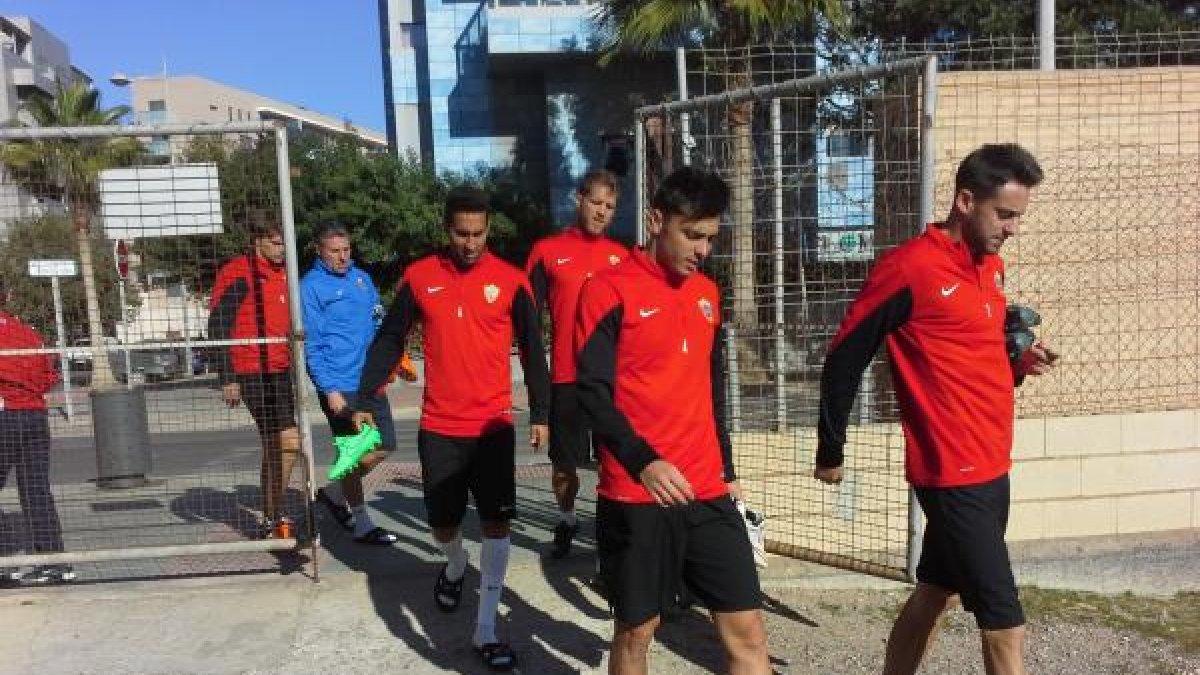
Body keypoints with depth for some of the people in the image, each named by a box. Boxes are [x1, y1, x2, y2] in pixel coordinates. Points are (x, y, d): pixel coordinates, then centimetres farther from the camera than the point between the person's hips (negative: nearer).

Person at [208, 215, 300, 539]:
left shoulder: (281, 274, 15)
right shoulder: (237, 274, -9)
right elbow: (217, 327, -11)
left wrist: (296, 368, 20)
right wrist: (227, 379, -13)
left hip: (281, 372, 8)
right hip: (253, 374, -8)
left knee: (274, 448, 13)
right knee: (289, 442, -11)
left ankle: (270, 519, 24)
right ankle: (276, 518, 1)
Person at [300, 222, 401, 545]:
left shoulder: (361, 277, 11)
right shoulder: (311, 286, -8)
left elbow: (379, 322, 20)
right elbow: (312, 345, -11)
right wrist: (330, 390, -17)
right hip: (340, 387, -7)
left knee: (383, 447, 12)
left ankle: (334, 493, 33)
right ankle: (361, 524, 19)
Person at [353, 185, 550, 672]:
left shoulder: (510, 280, -4)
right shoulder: (419, 277, 0)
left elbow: (532, 350, 1)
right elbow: (389, 341, 6)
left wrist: (540, 415, -2)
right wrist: (363, 400, 3)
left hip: (494, 426, -1)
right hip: (439, 428, 1)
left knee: (496, 523, -2)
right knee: (443, 523, 13)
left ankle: (486, 630, 10)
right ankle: (455, 568, 48)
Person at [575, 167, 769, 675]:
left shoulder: (707, 293, 13)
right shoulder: (608, 289, -8)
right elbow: (592, 390, -15)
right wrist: (643, 462, -26)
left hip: (708, 493, 6)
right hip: (636, 496, -5)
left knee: (747, 630, 6)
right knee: (636, 630, 9)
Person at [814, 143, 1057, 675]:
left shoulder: (992, 267, 10)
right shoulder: (908, 267, -16)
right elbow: (844, 359, -12)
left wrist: (1018, 363, 0)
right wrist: (830, 451, -5)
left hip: (991, 468, 8)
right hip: (952, 474, -8)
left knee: (936, 594, 19)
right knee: (1005, 625, -3)